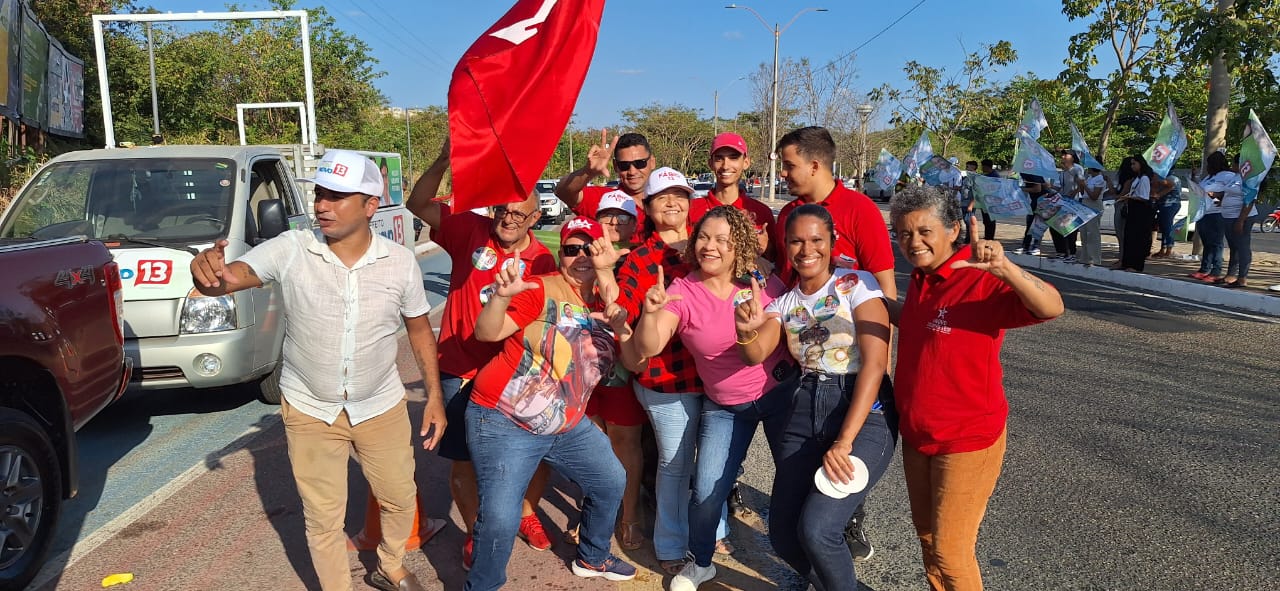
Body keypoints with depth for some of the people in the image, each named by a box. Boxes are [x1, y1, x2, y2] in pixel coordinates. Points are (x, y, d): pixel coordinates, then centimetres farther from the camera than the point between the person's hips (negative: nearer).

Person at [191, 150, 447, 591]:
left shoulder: (400, 263, -13)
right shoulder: (290, 250, -17)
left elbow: (419, 329, -1)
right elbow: (228, 278, -25)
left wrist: (435, 397, -2)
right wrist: (209, 270, -50)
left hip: (381, 407, 2)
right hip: (309, 411, -1)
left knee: (401, 499, 19)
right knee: (323, 518, 13)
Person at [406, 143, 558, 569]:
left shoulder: (542, 261, -5)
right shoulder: (471, 230, -6)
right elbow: (418, 205, -14)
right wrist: (443, 162, -28)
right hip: (462, 372, -1)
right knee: (463, 459, 9)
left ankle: (528, 516, 39)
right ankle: (475, 534, 31)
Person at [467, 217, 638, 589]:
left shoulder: (608, 300, 5)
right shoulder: (541, 289, -14)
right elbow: (487, 333, -20)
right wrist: (501, 296, -40)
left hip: (568, 426, 7)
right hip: (504, 421, -7)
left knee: (611, 482, 19)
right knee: (501, 517, -15)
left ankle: (592, 558, 43)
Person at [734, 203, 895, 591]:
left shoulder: (857, 284, -4)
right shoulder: (785, 302, 12)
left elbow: (875, 363, -13)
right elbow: (755, 355, -3)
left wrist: (844, 442, -19)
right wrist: (746, 330, -28)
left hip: (864, 414, -5)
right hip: (802, 413, 6)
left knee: (816, 529, -20)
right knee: (783, 534, 4)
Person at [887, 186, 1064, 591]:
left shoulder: (982, 281, -22)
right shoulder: (920, 280, 2)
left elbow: (1051, 307, -39)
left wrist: (1004, 267, -55)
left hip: (966, 440, -7)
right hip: (916, 435, 8)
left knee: (950, 550, 4)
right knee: (926, 535, 22)